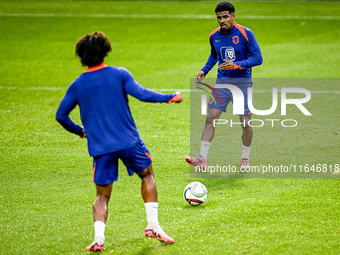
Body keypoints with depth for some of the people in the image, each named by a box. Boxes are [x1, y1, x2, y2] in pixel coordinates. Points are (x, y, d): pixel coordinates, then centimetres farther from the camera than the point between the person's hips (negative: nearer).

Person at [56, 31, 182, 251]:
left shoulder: (77, 85, 5)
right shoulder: (119, 74, -3)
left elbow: (61, 115, 8)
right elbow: (141, 94, -14)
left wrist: (77, 130, 25)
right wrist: (169, 98, -4)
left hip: (100, 148, 1)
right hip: (129, 141, -1)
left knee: (103, 195, 11)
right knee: (148, 175, 22)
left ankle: (99, 237, -12)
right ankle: (153, 225, 11)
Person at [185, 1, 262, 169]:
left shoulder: (245, 34, -11)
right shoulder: (214, 36, 4)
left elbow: (258, 58, -11)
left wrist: (236, 65, -23)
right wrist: (204, 71, 9)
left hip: (242, 84, -4)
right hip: (222, 83, 4)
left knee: (245, 123, -1)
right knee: (210, 119, -6)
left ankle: (245, 159, 20)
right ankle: (202, 159, -6)